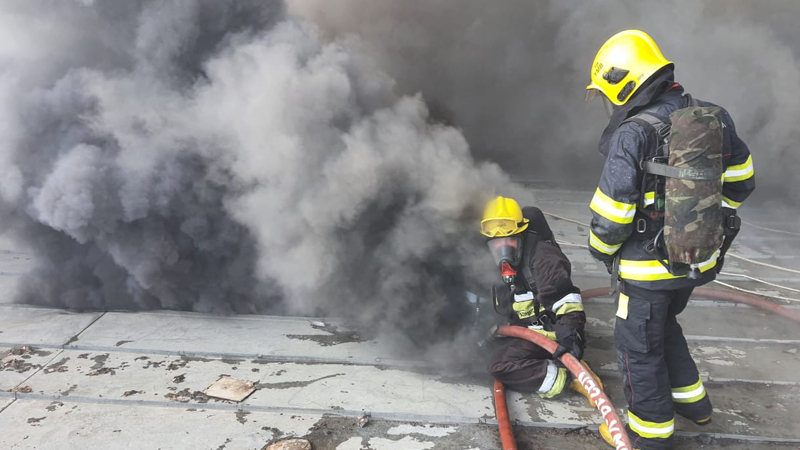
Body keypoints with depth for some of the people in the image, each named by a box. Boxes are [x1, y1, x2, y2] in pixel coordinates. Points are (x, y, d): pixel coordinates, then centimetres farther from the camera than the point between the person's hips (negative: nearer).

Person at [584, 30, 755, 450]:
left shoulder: (632, 136, -24)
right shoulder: (710, 118, 0)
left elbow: (611, 214, -22)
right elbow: (739, 179, 12)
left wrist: (602, 249, -2)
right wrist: (711, 224, 25)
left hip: (649, 268, -8)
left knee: (639, 346, 11)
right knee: (664, 325, 29)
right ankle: (691, 400, 45)